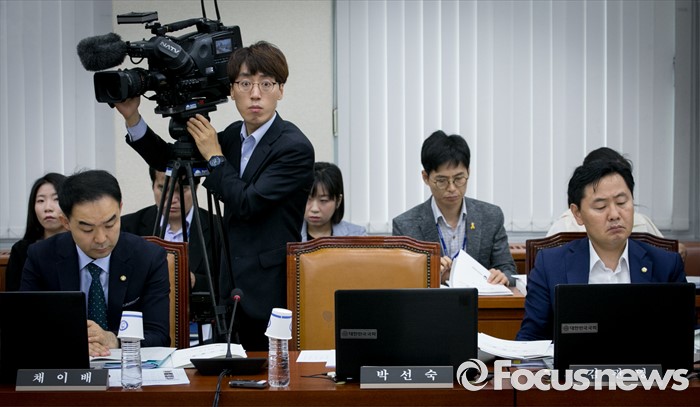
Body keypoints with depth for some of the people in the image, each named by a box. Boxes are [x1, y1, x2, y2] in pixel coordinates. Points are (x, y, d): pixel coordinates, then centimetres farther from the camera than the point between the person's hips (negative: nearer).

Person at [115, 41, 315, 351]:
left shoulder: (294, 147, -13)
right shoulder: (234, 135, 10)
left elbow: (246, 204, -19)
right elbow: (169, 161, 14)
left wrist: (214, 157, -9)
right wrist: (132, 117, 3)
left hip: (274, 291, -7)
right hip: (237, 287, 7)